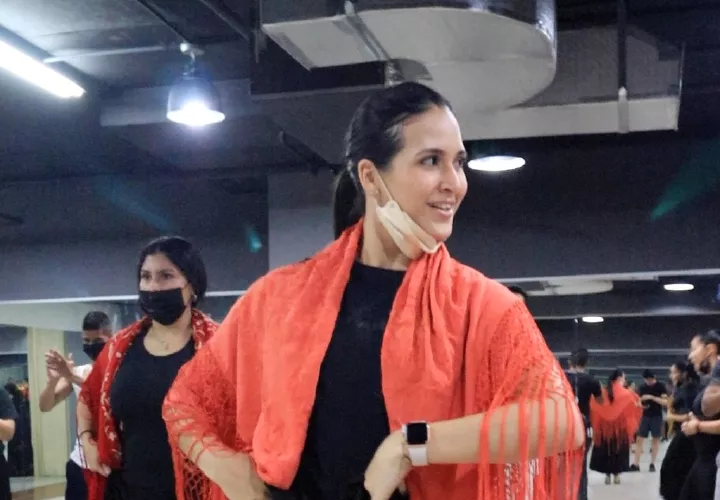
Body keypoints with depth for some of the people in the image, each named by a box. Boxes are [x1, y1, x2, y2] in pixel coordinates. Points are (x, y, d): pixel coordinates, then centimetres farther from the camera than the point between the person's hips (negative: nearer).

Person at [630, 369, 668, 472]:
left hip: (656, 416, -3)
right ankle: (636, 464, 0)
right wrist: (640, 405, -9)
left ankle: (652, 463, 13)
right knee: (639, 439, -2)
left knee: (656, 439, 4)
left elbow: (665, 402, -13)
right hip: (645, 416, 3)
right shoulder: (642, 387, 6)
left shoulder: (661, 387, -6)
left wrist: (652, 397, -23)